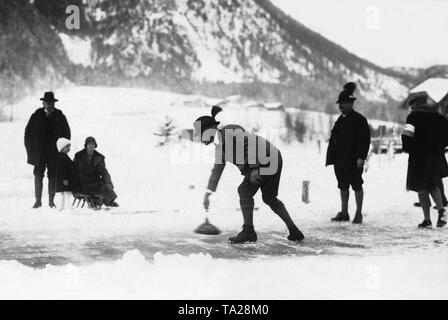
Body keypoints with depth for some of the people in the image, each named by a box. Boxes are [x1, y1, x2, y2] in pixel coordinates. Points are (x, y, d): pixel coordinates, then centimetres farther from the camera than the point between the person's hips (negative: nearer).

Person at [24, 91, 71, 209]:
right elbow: (28, 133, 7)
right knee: (38, 176, -2)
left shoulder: (60, 117, 5)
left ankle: (51, 201, 9)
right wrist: (30, 150, 1)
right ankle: (38, 201, 4)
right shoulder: (36, 116, 4)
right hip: (39, 153, 0)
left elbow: (67, 133, 10)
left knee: (53, 176, 1)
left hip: (55, 153, 0)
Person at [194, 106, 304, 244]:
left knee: (245, 192, -6)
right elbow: (217, 170, 23)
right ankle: (294, 231, 17)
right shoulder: (219, 145, 16)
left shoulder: (230, 131, -13)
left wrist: (254, 168, -27)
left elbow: (250, 144, -22)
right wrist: (208, 194, 25)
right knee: (269, 198, 14)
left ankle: (248, 231, 0)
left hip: (268, 158, -10)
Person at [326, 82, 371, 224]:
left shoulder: (359, 119, -9)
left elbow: (365, 139, -13)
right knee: (343, 186, 11)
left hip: (354, 160, -7)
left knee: (356, 186, 1)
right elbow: (334, 139, 17)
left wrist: (361, 157, -19)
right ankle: (344, 213, 19)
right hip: (340, 159, 7)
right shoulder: (340, 120, 14)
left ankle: (359, 214, 8)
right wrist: (332, 157, 12)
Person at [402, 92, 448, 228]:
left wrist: (407, 148, -5)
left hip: (419, 157, -5)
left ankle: (427, 220, 1)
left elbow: (407, 133, -18)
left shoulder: (414, 116, -6)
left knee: (422, 190, 3)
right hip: (437, 156, 5)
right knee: (433, 185, 19)